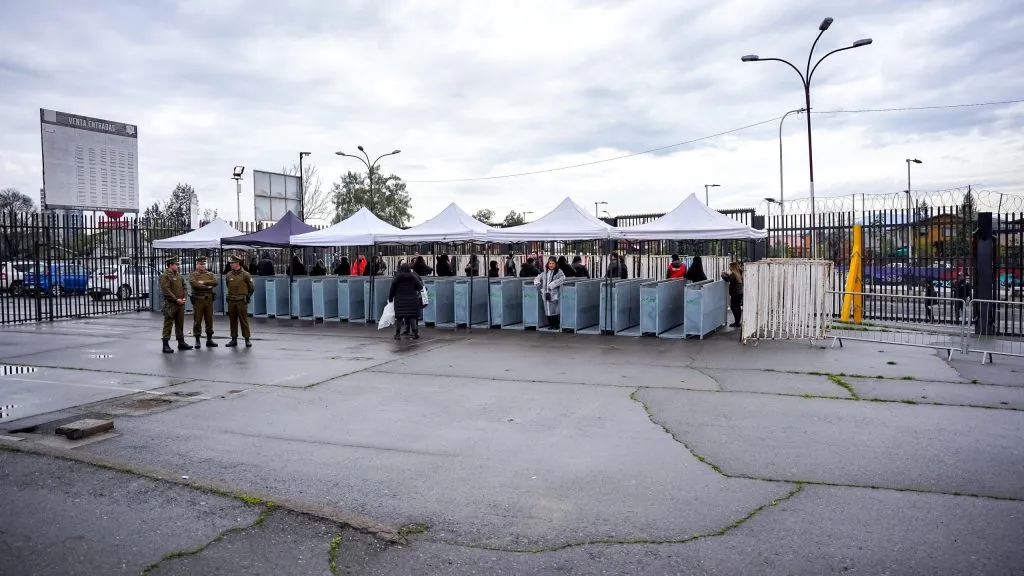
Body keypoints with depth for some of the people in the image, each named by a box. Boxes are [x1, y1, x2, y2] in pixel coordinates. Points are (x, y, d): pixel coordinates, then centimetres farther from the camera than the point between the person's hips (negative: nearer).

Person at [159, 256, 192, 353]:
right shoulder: (164, 276, -8)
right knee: (168, 323, -6)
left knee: (180, 323, 12)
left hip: (180, 303, 7)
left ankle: (181, 342, 19)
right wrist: (176, 299, -17)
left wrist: (183, 297, 0)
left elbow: (184, 287, 16)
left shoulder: (179, 275, 15)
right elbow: (166, 290, -16)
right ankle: (165, 345, -3)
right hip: (170, 304, -7)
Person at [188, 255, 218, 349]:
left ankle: (209, 339, 13)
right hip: (198, 300, -3)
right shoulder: (193, 274, 3)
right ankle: (197, 340, 6)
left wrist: (204, 282, -14)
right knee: (197, 320, -1)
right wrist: (208, 287, -12)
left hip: (209, 299, 3)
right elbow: (194, 284, -16)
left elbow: (215, 282, -5)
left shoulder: (210, 274, 13)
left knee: (209, 320, 5)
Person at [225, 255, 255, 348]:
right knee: (232, 321, 7)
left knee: (244, 321, -3)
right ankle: (234, 339, 14)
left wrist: (246, 297, 10)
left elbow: (251, 288, 4)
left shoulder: (245, 274, -4)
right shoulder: (228, 275, 8)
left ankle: (247, 339, 2)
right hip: (231, 302, 5)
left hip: (241, 301, -4)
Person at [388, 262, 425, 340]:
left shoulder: (397, 278, -3)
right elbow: (420, 287, 4)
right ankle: (415, 333, 2)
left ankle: (397, 334, 6)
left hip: (400, 301, 0)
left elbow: (392, 289, 1)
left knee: (399, 317, 6)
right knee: (412, 317, 6)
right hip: (412, 301, 0)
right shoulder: (413, 277, -1)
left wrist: (390, 298, 12)